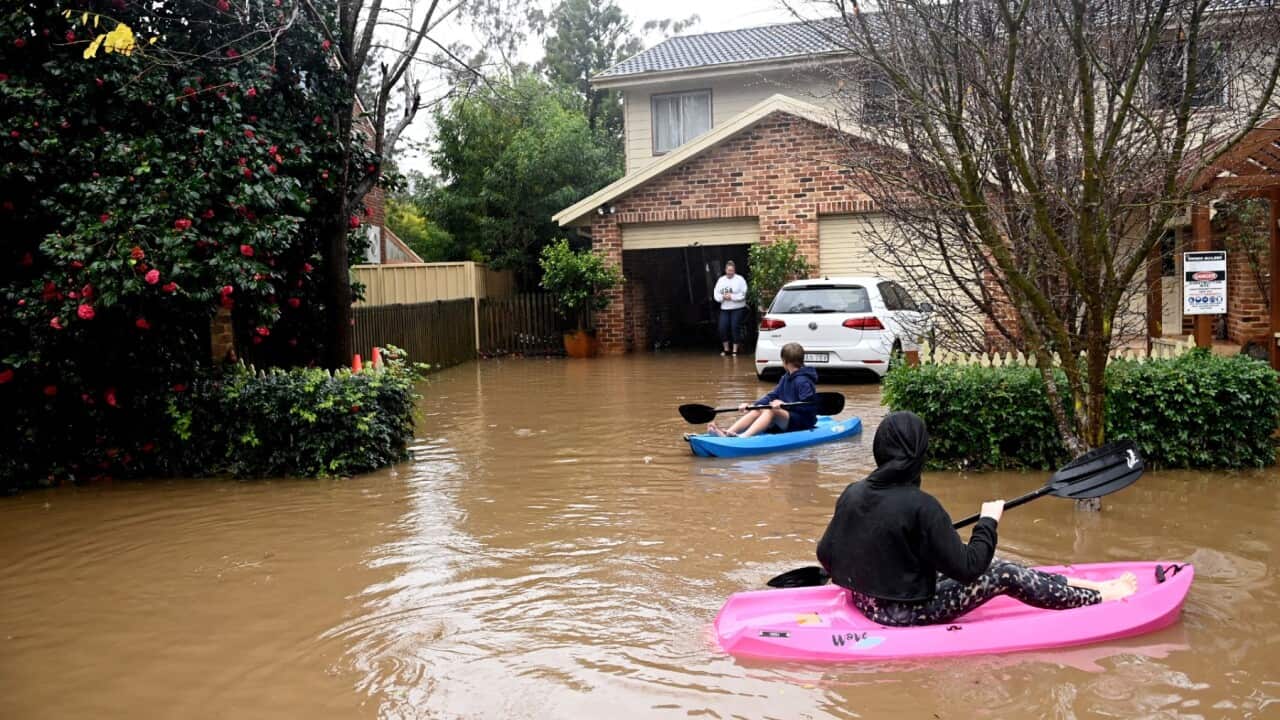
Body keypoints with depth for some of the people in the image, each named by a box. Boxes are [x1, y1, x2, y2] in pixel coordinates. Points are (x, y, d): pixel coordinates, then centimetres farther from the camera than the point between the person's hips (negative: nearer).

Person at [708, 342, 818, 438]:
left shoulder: (803, 381, -14)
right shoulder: (786, 377, 15)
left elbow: (809, 405, -23)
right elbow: (772, 396, 12)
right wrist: (751, 405, 0)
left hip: (802, 422, -9)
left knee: (770, 411, -32)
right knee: (757, 411, -10)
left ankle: (744, 436, -53)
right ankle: (727, 433, -28)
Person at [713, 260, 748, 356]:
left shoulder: (740, 279, -4)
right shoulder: (721, 280, 10)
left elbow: (743, 294, -12)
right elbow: (716, 294, 6)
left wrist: (732, 296, -17)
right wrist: (723, 297, -13)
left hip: (737, 308, -4)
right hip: (724, 309, 4)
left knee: (735, 328, -7)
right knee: (723, 328, -3)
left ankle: (735, 350, 3)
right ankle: (726, 348, 13)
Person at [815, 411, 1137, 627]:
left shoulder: (852, 493, -6)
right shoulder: (921, 506, -25)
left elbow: (826, 555, 2)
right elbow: (967, 568, -19)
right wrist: (988, 522, -4)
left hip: (863, 601, 7)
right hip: (905, 614, -7)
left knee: (986, 564, 19)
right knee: (1006, 574, 3)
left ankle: (1069, 586, 29)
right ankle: (1100, 596, 18)